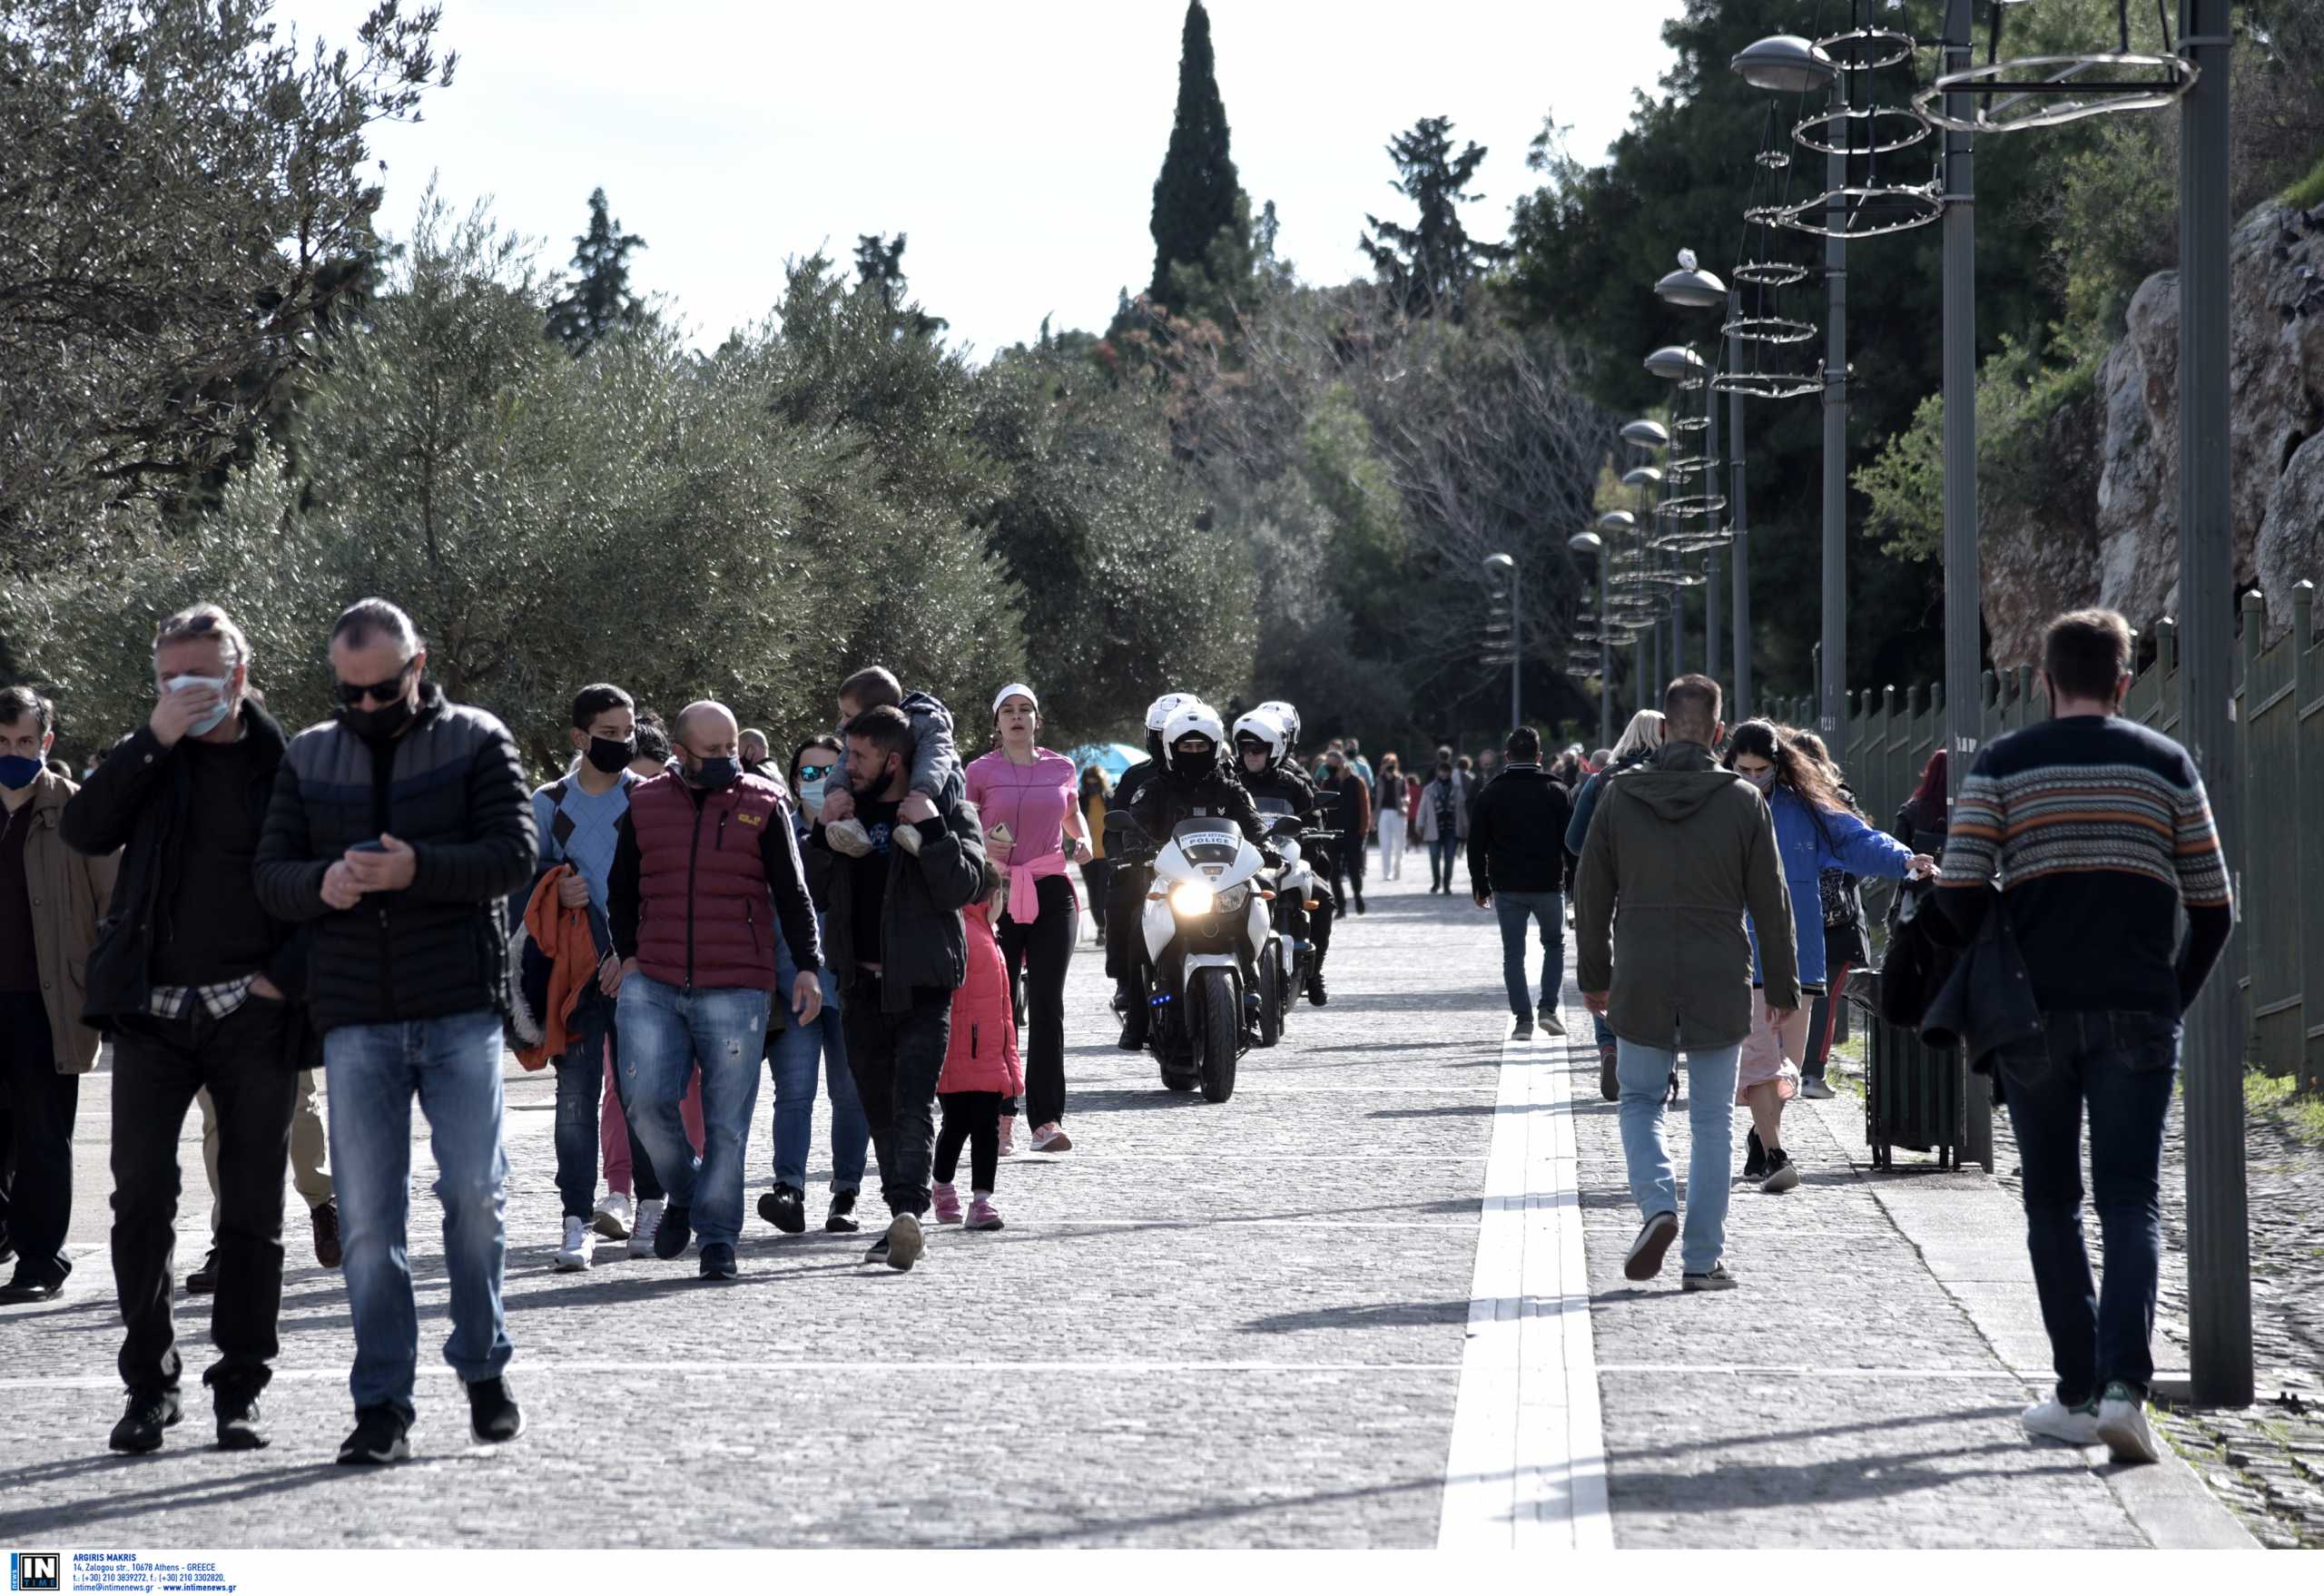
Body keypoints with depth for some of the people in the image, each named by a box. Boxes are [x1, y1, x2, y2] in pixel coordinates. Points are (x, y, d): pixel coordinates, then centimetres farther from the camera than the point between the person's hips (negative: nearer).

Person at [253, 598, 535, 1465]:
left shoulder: (477, 742, 3)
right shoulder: (308, 757, 13)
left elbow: (514, 854, -8)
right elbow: (270, 875, 8)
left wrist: (418, 869, -22)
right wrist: (322, 883, -15)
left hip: (461, 1010, -2)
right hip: (355, 1017, 2)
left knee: (475, 1191, -1)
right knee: (366, 1213, 1)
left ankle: (485, 1368, 18)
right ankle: (382, 1406, 4)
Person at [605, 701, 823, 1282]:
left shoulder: (763, 805, 3)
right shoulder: (646, 804, 9)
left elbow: (792, 895, 5)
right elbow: (621, 888, 20)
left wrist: (808, 966, -2)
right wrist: (628, 953, 10)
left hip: (735, 990, -2)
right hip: (652, 986, 2)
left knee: (727, 1120, -2)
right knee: (647, 1099, -8)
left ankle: (717, 1235, 7)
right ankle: (683, 1195, 17)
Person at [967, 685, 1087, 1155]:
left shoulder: (1061, 768, 10)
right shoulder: (981, 771, 3)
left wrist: (1082, 842, 10)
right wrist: (981, 845, -14)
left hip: (1052, 894, 1)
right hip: (1000, 894, -1)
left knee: (1047, 1006, -6)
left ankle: (1047, 1120, -10)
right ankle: (998, 1116, 12)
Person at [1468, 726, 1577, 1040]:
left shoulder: (1490, 794, 2)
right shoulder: (1555, 792, -1)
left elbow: (1476, 845, 4)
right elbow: (1571, 842, 0)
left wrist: (1480, 886, 11)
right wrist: (1576, 884, 7)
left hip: (1507, 887, 0)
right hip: (1548, 885, 0)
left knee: (1513, 954, 6)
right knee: (1554, 944, 17)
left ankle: (1523, 1018, -1)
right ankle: (1549, 1008, 4)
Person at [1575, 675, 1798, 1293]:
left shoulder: (1620, 796, -1)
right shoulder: (1743, 801, -4)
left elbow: (1591, 894, 6)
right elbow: (1770, 903, -1)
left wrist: (1594, 975, 17)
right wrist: (1782, 985, 9)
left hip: (1641, 985, 1)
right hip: (1720, 986, -1)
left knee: (1639, 1099, 17)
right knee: (1713, 1120, 7)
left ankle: (1658, 1204, -7)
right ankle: (1702, 1258, 6)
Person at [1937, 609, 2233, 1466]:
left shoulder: (2002, 765, 3)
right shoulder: (2165, 765, 5)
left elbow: (1960, 889, -7)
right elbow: (2213, 906, 4)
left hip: (2034, 1012, 0)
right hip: (2138, 1013, 0)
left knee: (2053, 1204, 11)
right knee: (2132, 1202, 0)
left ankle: (2079, 1393, 10)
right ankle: (2123, 1385, -17)